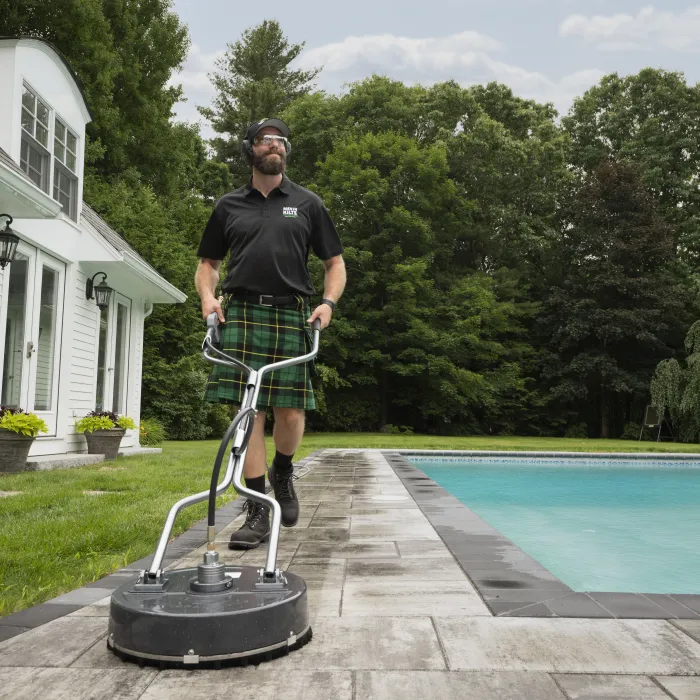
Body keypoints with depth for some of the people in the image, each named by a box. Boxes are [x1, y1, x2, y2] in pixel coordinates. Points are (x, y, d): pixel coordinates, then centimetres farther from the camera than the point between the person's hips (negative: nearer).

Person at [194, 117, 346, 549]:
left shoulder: (307, 204, 15)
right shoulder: (229, 206, 18)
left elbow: (335, 262, 15)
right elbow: (208, 262, 22)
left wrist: (328, 302, -3)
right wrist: (208, 296, 2)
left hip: (292, 316, 0)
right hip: (241, 314, 1)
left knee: (291, 413, -6)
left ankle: (283, 473, 27)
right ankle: (259, 512, 3)